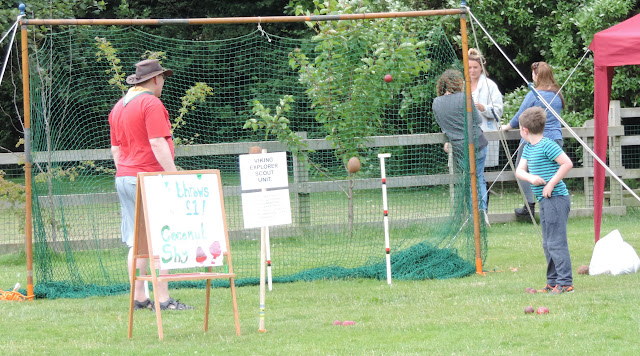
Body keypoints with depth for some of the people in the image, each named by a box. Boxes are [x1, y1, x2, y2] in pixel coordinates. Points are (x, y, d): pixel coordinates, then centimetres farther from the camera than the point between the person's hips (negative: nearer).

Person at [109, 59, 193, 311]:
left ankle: (138, 298, 8)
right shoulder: (151, 104, -10)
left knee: (136, 242, 9)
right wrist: (174, 175, -18)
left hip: (124, 177, 9)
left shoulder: (118, 107, 18)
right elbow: (157, 143, -18)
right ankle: (163, 299, -11)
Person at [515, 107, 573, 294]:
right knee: (548, 244, 14)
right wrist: (530, 178, -13)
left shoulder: (547, 145, -14)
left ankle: (565, 283, -9)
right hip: (545, 201, 10)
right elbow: (519, 170, 9)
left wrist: (551, 184, -18)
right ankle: (553, 282, 21)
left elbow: (567, 163, -19)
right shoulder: (528, 148, 13)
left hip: (556, 199, -10)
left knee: (556, 242, -11)